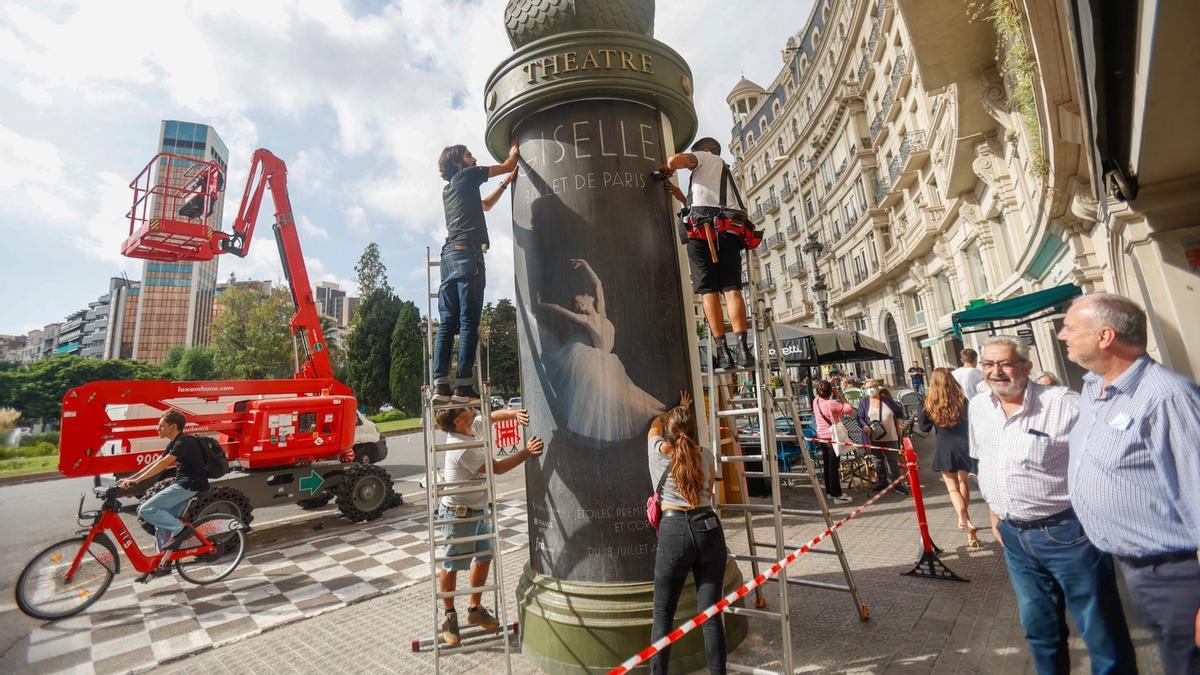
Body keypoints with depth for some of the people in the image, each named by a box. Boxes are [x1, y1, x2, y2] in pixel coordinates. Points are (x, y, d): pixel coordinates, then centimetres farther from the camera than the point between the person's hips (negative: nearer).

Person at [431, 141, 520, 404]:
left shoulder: (449, 190, 31)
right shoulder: (466, 175, 8)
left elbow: (484, 206, 41)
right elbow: (508, 165, 14)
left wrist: (505, 183, 40)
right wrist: (514, 150, 34)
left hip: (449, 254, 8)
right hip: (467, 252, -8)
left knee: (447, 323, 0)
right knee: (469, 322, -12)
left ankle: (440, 384, -5)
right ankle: (463, 386, -16)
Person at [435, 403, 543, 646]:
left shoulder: (473, 426, -5)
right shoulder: (463, 449, -29)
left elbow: (492, 415, 10)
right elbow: (497, 467, -23)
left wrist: (515, 414, -10)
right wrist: (526, 452, -22)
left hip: (479, 510, 9)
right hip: (458, 514, -9)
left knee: (484, 558, 16)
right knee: (452, 566, 9)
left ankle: (475, 608, 34)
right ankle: (449, 615, 29)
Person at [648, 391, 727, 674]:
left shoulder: (657, 450, 3)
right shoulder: (706, 457, 9)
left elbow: (655, 424, 24)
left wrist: (677, 411, 37)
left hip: (674, 531, -3)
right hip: (709, 528, 3)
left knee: (663, 616, 10)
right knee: (711, 615, 11)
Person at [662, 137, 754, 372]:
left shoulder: (705, 157, 19)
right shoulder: (727, 175, 38)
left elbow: (676, 160, -1)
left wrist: (666, 169, 19)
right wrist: (682, 197, 31)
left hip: (703, 231, -5)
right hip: (729, 231, 5)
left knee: (709, 290, -7)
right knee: (731, 289, -5)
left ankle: (722, 352, -13)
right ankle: (743, 349, -16)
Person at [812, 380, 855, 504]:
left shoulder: (816, 402, 1)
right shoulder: (831, 403, -20)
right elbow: (850, 410, -21)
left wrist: (829, 384, 21)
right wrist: (841, 397, -12)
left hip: (821, 437, 7)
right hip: (831, 437, -7)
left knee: (827, 465, 16)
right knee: (834, 467, -2)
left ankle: (829, 492, 25)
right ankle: (837, 495, 4)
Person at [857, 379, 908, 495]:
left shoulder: (887, 399, 3)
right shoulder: (863, 402, 1)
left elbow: (899, 412, 14)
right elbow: (860, 418, 0)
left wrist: (899, 426, 5)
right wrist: (865, 427, -17)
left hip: (890, 437, 0)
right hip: (874, 438, 0)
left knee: (893, 461, 4)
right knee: (877, 461, 9)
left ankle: (896, 483, 14)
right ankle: (882, 482, 23)